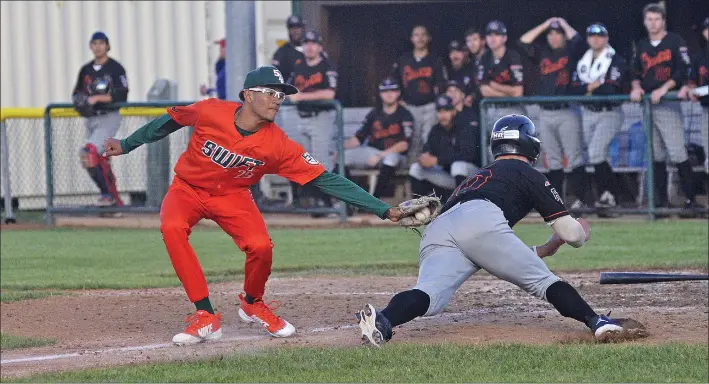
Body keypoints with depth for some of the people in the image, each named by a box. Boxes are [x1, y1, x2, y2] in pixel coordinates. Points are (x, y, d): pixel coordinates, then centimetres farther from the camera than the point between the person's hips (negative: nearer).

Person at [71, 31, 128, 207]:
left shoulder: (115, 68, -5)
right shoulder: (86, 70, 14)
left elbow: (121, 96, -14)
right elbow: (77, 94, 19)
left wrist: (97, 98, -20)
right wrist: (78, 100, -4)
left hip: (109, 118, -7)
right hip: (91, 119, 7)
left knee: (89, 153, -24)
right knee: (100, 161, 7)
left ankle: (107, 193, -16)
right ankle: (115, 201, 16)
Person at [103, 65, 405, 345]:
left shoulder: (278, 145, -22)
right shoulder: (210, 112, -24)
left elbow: (326, 180, -23)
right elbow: (170, 122, -4)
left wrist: (383, 210, -28)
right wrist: (126, 145, 6)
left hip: (231, 196, 1)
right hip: (188, 189, -1)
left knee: (261, 246, -23)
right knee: (172, 228, -31)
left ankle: (253, 305, 12)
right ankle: (205, 317, -21)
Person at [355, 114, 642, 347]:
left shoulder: (476, 177, 45)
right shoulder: (529, 175, 26)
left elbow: (501, 259, 48)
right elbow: (571, 233, 23)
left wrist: (545, 249, 58)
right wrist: (582, 232, 46)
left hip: (436, 232, 4)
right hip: (481, 222, -4)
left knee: (428, 296, -21)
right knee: (543, 281, 10)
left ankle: (382, 320, -48)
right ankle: (596, 323, -5)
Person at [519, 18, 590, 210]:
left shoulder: (571, 52, 2)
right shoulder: (543, 53, 15)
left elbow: (577, 39, -17)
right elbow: (523, 43, 7)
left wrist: (564, 24, 0)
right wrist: (544, 26, 8)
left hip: (567, 113, -5)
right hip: (546, 113, 5)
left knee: (574, 158, -7)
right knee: (552, 160, 6)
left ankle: (581, 199, -7)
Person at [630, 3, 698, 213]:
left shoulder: (675, 42, -1)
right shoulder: (642, 46, 17)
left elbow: (683, 70, -9)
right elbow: (636, 72, 21)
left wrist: (663, 89, -18)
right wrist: (636, 87, 0)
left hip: (669, 105, -6)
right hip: (648, 106, 6)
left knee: (677, 154, -13)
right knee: (656, 156, 6)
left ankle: (690, 198, -9)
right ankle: (662, 199, 9)